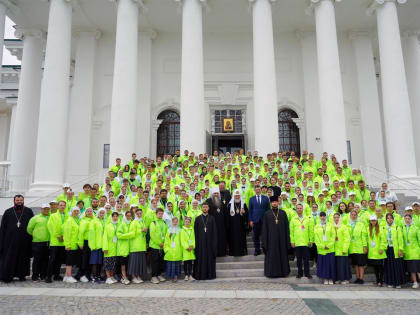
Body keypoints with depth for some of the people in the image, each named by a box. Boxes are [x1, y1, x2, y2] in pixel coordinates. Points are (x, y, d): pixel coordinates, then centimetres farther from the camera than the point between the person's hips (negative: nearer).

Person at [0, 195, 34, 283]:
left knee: (23, 258, 5)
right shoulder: (8, 212, 7)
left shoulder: (29, 211, 6)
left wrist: (32, 237, 2)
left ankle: (22, 275, 15)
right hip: (11, 241, 0)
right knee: (9, 258, 0)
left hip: (24, 240, 1)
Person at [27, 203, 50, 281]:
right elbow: (29, 229, 3)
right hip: (37, 242, -3)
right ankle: (35, 276, 9)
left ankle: (43, 276, 17)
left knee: (45, 259, 8)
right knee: (37, 259, 0)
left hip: (47, 242, 3)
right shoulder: (36, 218, 1)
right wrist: (35, 235, 8)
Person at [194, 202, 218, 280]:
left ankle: (210, 274, 10)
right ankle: (200, 275, 7)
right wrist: (196, 242, -4)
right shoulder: (198, 219, 6)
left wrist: (214, 243, -4)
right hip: (200, 242, 0)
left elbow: (214, 231, 4)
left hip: (209, 241, 0)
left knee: (210, 257, 2)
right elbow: (195, 231, 4)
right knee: (200, 258, 1)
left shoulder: (212, 218, 6)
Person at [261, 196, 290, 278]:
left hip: (281, 238, 1)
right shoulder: (267, 214, 2)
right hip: (271, 238, -1)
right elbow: (264, 228, 1)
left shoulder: (283, 213, 5)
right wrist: (264, 241, -4)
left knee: (282, 254, 6)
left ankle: (283, 271, 16)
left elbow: (286, 226, 5)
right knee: (271, 255, 2)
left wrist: (287, 239, -1)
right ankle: (271, 272, 11)